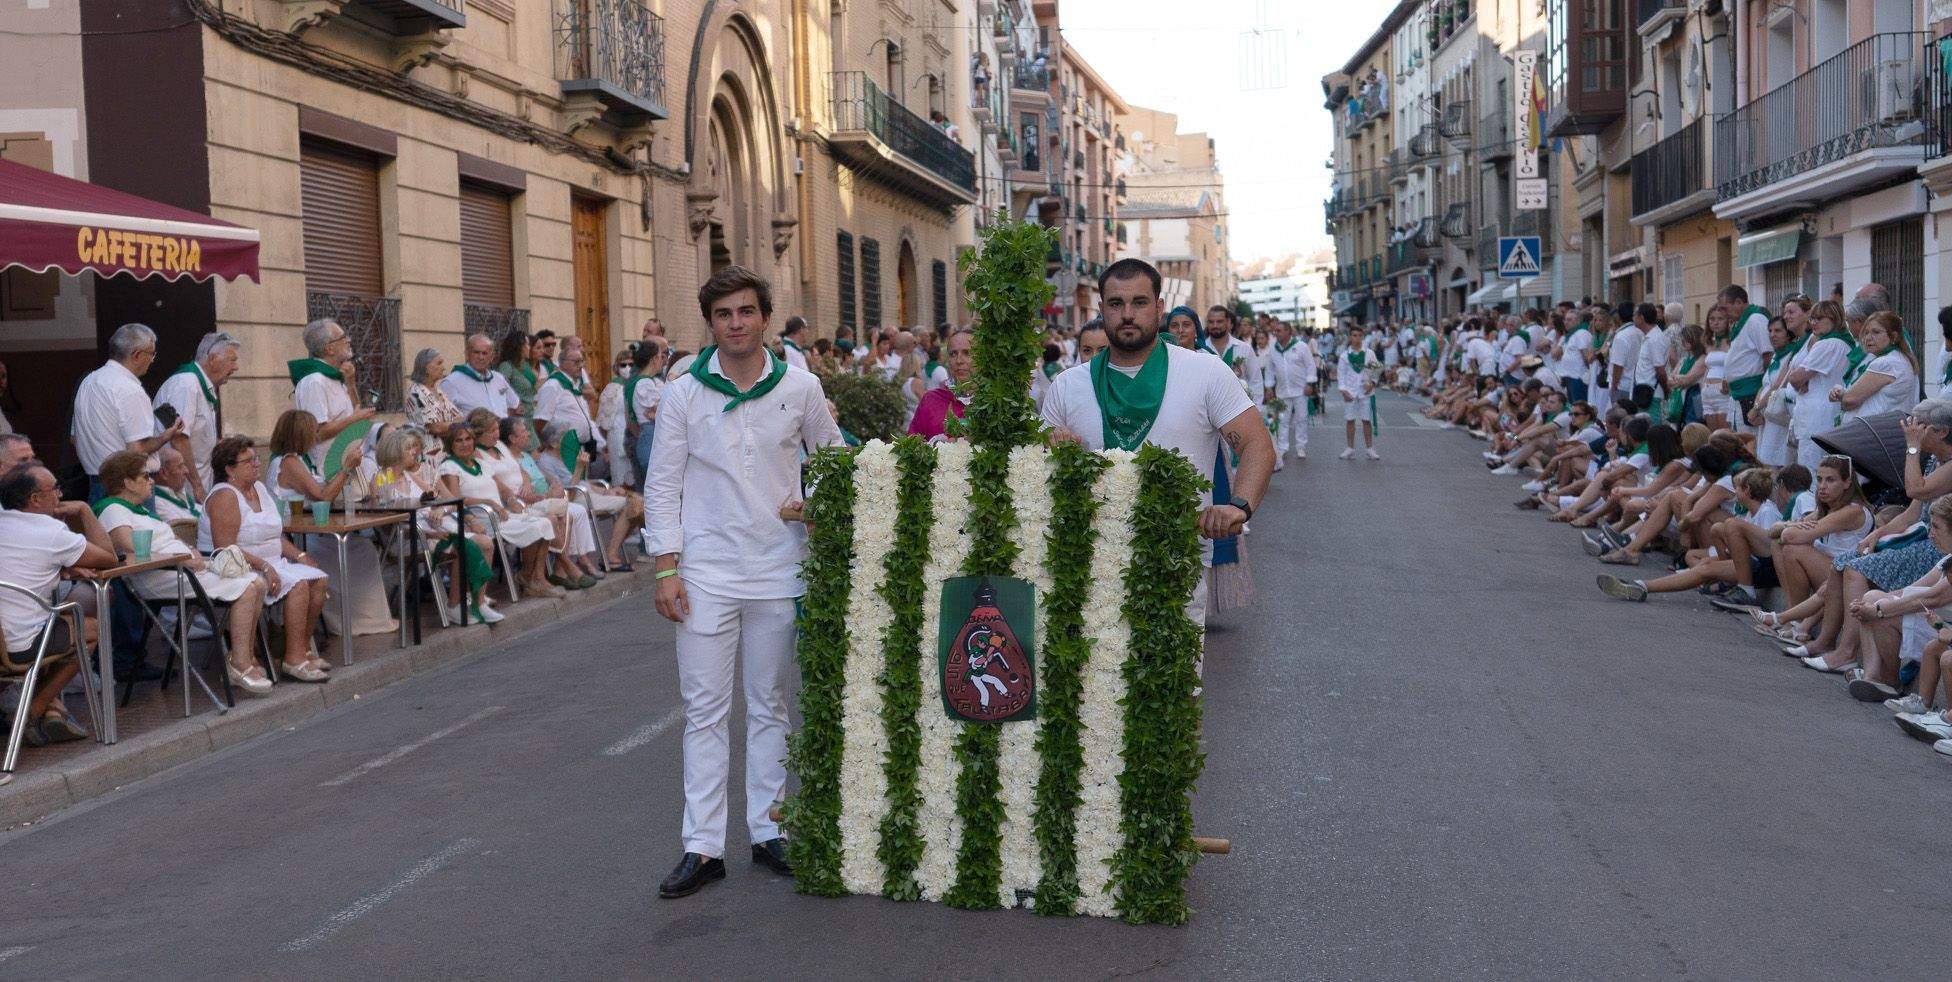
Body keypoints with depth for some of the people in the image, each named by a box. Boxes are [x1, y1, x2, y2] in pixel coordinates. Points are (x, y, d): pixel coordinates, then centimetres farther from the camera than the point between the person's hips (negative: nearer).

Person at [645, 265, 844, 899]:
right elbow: (662, 485, 2)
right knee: (704, 710, 1)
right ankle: (703, 846, 5)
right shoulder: (683, 394, 0)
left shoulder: (800, 388, 2)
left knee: (769, 707, 10)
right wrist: (666, 569, -5)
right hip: (706, 573, -1)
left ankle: (767, 831, 20)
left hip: (779, 569, 1)